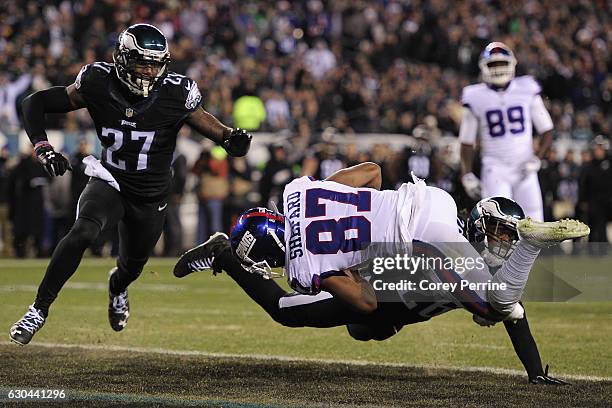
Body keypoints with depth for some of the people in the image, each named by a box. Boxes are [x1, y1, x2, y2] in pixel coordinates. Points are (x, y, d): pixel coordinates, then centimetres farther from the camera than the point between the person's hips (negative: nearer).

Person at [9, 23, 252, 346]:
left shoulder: (175, 93, -19)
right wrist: (44, 148, -22)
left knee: (132, 267, 20)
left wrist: (229, 138, -19)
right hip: (109, 183, -2)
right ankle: (39, 310, -25)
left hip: (150, 198, 2)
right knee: (83, 231, -32)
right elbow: (36, 103, -9)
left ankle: (117, 287, 60)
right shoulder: (98, 83, -18)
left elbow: (201, 120, 2)